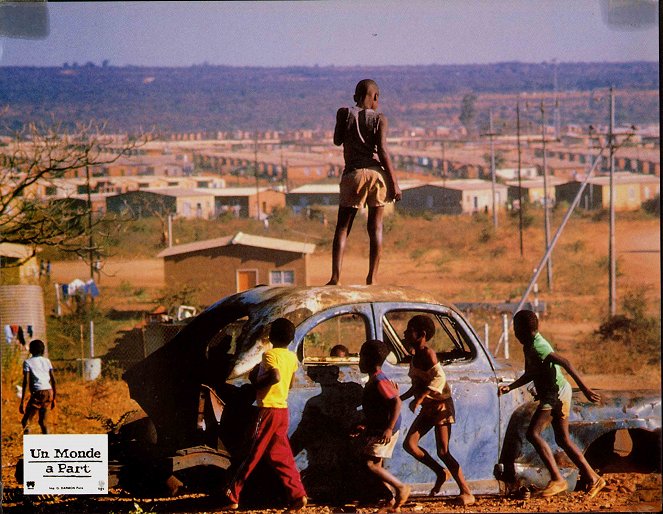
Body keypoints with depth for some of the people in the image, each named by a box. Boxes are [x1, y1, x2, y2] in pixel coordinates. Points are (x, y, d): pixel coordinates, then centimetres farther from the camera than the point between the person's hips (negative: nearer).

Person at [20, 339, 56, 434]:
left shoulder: (27, 362, 2)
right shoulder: (47, 361, 16)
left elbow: (26, 382, -7)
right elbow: (53, 380, 14)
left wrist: (22, 401, -9)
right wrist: (53, 398, 22)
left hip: (38, 393, -5)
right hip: (49, 392, 5)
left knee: (25, 422, -3)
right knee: (43, 421, 18)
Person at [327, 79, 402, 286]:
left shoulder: (345, 113, 4)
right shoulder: (379, 119, 1)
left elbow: (338, 141, 13)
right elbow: (382, 150, -8)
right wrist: (394, 182, -7)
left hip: (353, 173, 0)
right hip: (376, 172, 0)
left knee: (343, 226, 4)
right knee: (375, 226, 8)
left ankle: (335, 276, -10)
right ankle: (372, 277, 4)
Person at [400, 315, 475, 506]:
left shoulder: (427, 354, -16)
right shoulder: (415, 356, 10)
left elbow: (439, 377, -30)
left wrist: (419, 399, -31)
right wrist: (401, 398, 19)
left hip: (441, 404, -8)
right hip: (427, 407, 8)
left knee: (443, 451, -11)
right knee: (409, 443, -3)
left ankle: (467, 493, -6)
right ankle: (441, 472, 13)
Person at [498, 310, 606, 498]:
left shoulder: (537, 346, -19)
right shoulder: (529, 346, 13)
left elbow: (565, 363, -26)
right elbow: (530, 375, 26)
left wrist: (585, 389, -28)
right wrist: (509, 387, 14)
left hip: (556, 394, -10)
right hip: (554, 395, 10)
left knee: (533, 433, -14)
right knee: (563, 439, 14)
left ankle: (557, 479, -14)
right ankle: (593, 478, 18)